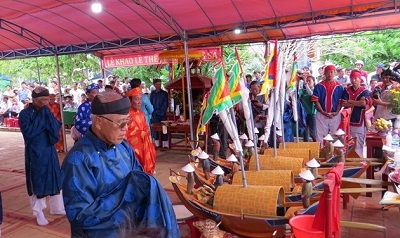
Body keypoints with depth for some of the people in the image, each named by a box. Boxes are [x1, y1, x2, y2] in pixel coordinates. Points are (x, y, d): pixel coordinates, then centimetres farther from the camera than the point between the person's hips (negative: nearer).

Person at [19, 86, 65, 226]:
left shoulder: (46, 112, 4)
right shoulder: (25, 113, -12)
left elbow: (57, 127, -3)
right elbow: (28, 132, -25)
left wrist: (48, 115, -16)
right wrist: (41, 116, -23)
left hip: (50, 151, 6)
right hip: (35, 153, -5)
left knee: (55, 179, 13)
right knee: (37, 182, 5)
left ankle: (57, 207, 29)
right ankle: (39, 213, 20)